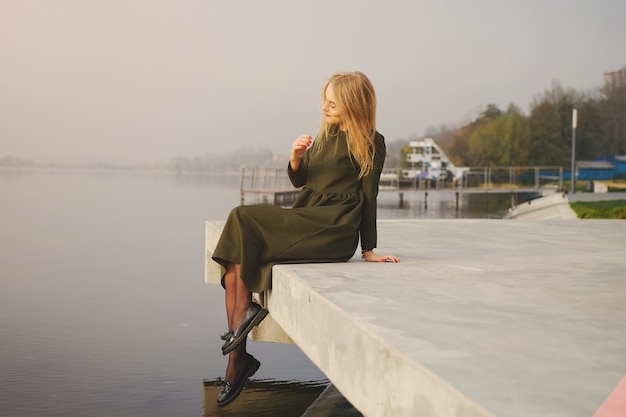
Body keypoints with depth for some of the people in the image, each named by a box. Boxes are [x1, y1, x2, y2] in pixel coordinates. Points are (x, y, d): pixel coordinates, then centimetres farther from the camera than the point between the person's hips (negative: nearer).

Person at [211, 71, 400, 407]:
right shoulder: (327, 134, 19)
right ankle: (237, 357, -8)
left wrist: (369, 250, 1)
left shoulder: (371, 144, -1)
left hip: (332, 232, -7)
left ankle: (245, 312, -10)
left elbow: (367, 196, 0)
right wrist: (296, 158, -3)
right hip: (305, 224, 7)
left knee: (243, 220, -20)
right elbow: (299, 180, 20)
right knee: (232, 269, -11)